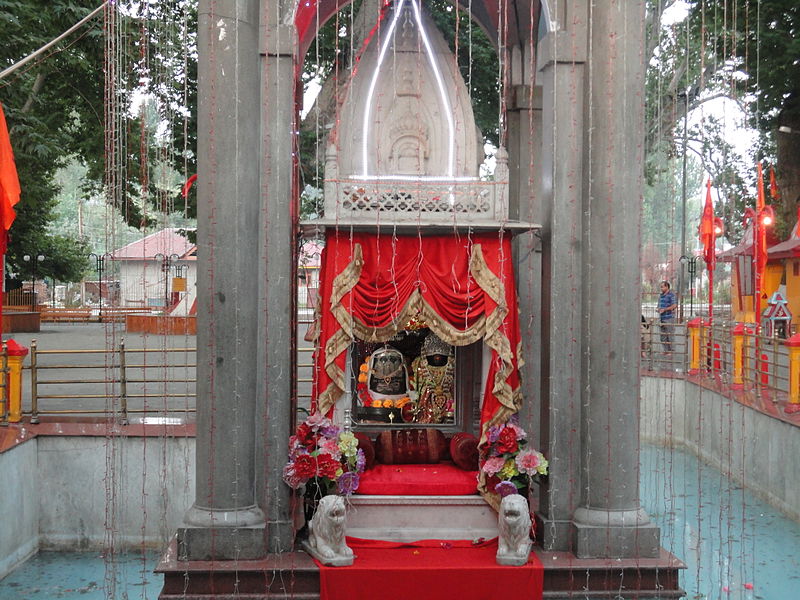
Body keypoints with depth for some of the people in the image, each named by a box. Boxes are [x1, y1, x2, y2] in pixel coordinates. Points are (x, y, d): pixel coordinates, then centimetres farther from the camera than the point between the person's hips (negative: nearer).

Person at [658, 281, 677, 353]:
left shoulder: (671, 295, -7)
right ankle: (665, 350, 15)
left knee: (669, 335, -5)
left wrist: (664, 309, -15)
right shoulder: (661, 295, 17)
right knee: (663, 336, 8)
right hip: (662, 318, 8)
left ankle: (670, 351, 1)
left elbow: (674, 305, -16)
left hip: (669, 318, -8)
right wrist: (659, 309, 6)